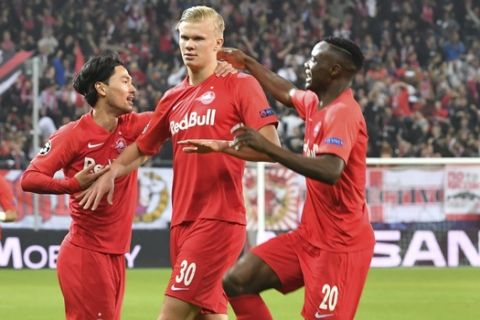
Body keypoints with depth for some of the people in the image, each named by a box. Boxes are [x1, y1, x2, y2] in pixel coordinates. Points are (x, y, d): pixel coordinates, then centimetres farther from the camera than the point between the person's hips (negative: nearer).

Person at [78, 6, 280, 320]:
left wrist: (221, 146, -24)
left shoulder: (240, 85, -3)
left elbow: (271, 146, -12)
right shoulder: (173, 98, 17)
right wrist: (110, 173, 12)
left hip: (218, 220, -7)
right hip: (182, 221, 7)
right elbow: (142, 146, 29)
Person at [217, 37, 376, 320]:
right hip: (310, 236, 9)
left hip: (340, 243, -9)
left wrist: (267, 147, -36)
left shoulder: (343, 113, -19)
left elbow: (330, 171, -35)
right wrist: (247, 63, 37)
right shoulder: (314, 103, 9)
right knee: (237, 281, 0)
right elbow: (287, 93, 34)